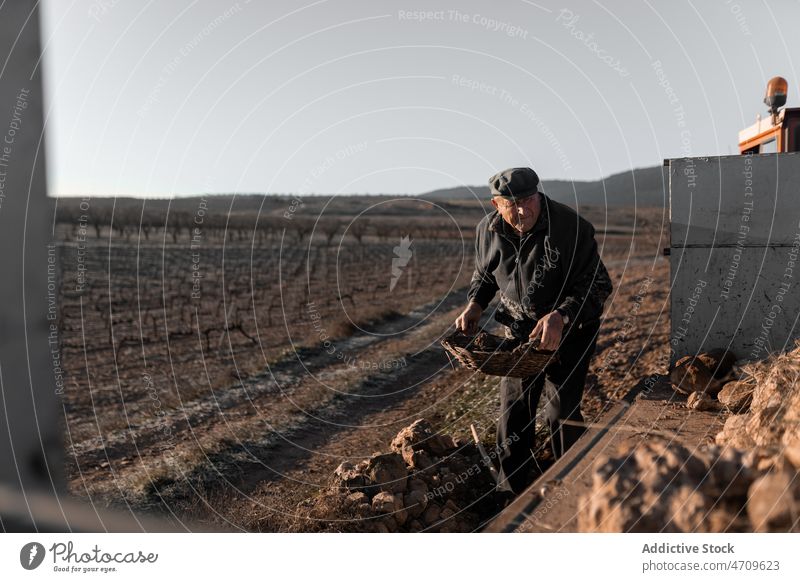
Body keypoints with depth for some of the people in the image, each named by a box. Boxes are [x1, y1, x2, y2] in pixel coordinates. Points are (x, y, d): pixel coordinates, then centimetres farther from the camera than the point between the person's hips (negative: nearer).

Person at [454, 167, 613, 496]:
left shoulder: (571, 227, -23)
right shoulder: (488, 231, -7)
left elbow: (597, 285, -21)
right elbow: (484, 275, 12)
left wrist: (560, 316, -36)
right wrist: (474, 306, -6)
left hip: (570, 330, -4)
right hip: (520, 330, 5)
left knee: (562, 409, -6)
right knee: (513, 409, 9)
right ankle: (511, 490, 24)